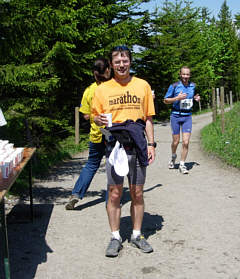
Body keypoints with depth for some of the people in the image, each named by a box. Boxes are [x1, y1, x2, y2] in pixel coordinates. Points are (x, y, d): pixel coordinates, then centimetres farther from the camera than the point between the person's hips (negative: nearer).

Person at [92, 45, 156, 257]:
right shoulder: (103, 89, 5)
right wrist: (100, 119, -12)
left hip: (137, 146, 1)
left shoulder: (143, 86, 7)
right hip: (114, 146, 0)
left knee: (137, 193, 8)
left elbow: (148, 118, 9)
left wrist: (151, 144, 2)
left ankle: (137, 235, 22)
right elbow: (95, 116, 12)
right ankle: (115, 238, 16)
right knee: (114, 194, 3)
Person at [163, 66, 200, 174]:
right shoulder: (174, 86, -6)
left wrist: (196, 98, 2)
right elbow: (166, 100, -2)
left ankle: (182, 164, 6)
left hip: (187, 116, 2)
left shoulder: (192, 85, 7)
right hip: (176, 115, -2)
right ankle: (173, 156, 37)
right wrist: (177, 98, -17)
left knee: (186, 142, -7)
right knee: (176, 141, 6)